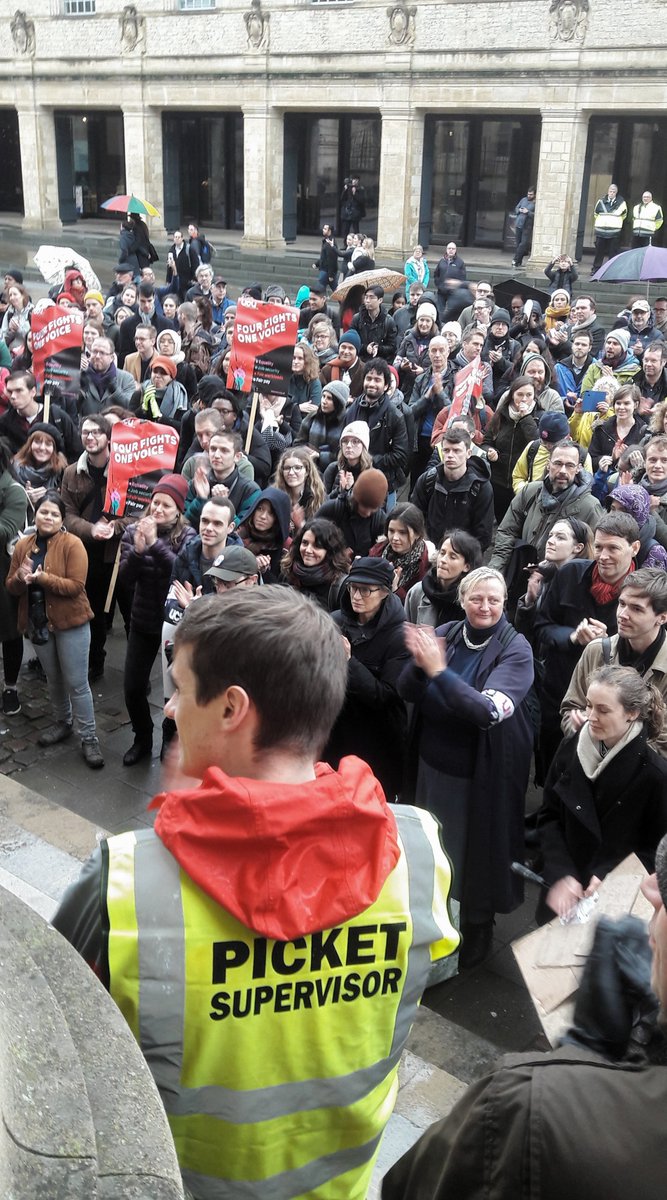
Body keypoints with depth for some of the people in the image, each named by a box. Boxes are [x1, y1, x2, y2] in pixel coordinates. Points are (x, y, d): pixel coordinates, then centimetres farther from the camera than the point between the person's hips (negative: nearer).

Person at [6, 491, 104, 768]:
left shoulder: (72, 544, -14)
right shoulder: (23, 545, 3)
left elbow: (76, 586, -20)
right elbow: (11, 587, 4)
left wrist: (43, 578, -29)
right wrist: (20, 577, -18)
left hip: (70, 622, -5)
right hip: (37, 623, 5)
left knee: (76, 683, -2)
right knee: (53, 679, 21)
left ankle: (89, 738, 6)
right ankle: (62, 722, 40)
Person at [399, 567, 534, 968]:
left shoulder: (516, 649, -15)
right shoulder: (444, 635, -3)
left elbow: (489, 710, -27)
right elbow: (408, 692, -6)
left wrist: (438, 671, -34)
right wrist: (419, 665, -28)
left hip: (484, 770, -4)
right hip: (435, 762, 4)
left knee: (479, 848, 12)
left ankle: (479, 927, 36)